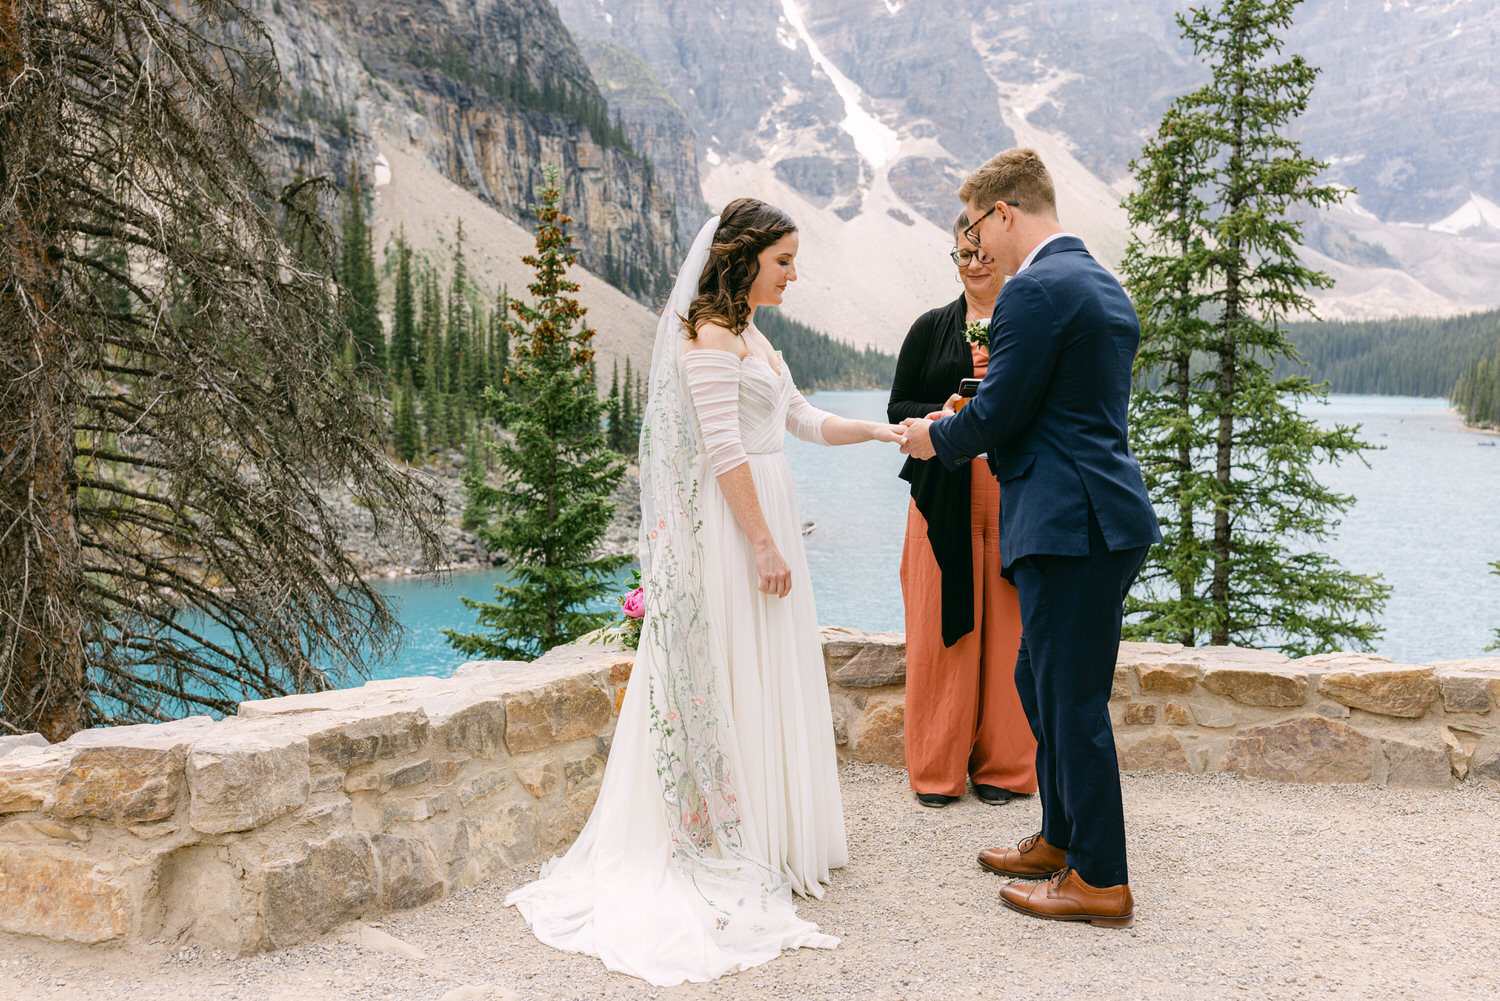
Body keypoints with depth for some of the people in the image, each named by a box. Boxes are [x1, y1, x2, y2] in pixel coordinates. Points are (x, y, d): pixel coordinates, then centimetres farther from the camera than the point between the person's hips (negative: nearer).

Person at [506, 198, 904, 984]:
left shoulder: (751, 337, 17)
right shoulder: (710, 332, -13)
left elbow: (804, 422, 22)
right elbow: (722, 449, -19)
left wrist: (881, 429, 10)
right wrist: (765, 545, -20)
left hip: (764, 517, 10)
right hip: (731, 528, -10)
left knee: (768, 677, 14)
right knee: (733, 679, -3)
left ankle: (769, 833, 24)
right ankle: (732, 843, 7)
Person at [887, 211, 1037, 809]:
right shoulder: (931, 328, 10)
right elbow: (898, 408, 9)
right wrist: (941, 416, -10)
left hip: (1016, 502, 0)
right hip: (944, 497, 1)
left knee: (1008, 630, 2)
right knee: (941, 629, 1)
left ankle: (1001, 765, 17)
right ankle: (938, 767, 14)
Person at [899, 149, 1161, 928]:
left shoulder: (1035, 289, -15)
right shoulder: (1105, 286, 16)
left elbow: (997, 415, -15)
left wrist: (936, 439, 4)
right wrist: (977, 434, 19)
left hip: (1070, 527, -10)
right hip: (1105, 519, 10)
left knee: (1072, 702, 0)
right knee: (1040, 683, 20)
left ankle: (1100, 880, 12)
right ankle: (1062, 840, 33)